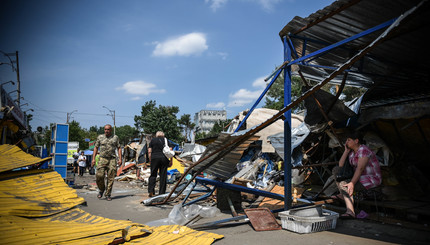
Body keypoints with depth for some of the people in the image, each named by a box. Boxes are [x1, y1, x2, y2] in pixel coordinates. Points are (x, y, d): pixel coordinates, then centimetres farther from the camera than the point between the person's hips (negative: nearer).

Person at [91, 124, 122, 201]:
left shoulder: (115, 137, 9)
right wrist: (93, 159, 3)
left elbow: (119, 148, 9)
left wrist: (120, 159, -1)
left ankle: (108, 194, 9)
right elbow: (96, 148, 12)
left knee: (110, 178, -2)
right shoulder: (100, 137, 11)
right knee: (99, 175, -12)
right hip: (102, 159, 0)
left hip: (112, 159, 0)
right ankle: (101, 189, 15)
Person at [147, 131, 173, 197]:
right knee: (163, 176, 5)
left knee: (153, 175, 6)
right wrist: (170, 160, 5)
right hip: (164, 158, 1)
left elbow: (149, 151, 4)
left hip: (154, 158, 0)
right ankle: (162, 193, 7)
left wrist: (150, 160, 8)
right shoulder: (166, 140, 15)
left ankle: (151, 191, -5)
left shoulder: (152, 140, 13)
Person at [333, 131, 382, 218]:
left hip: (371, 179, -10)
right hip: (359, 177, 10)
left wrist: (352, 183, -38)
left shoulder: (364, 151, -19)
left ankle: (350, 212, -44)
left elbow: (360, 168, -29)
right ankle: (342, 195, 7)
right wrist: (346, 150, -1)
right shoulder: (352, 151, 9)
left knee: (343, 184, -31)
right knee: (336, 170, 8)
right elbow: (341, 165, 5)